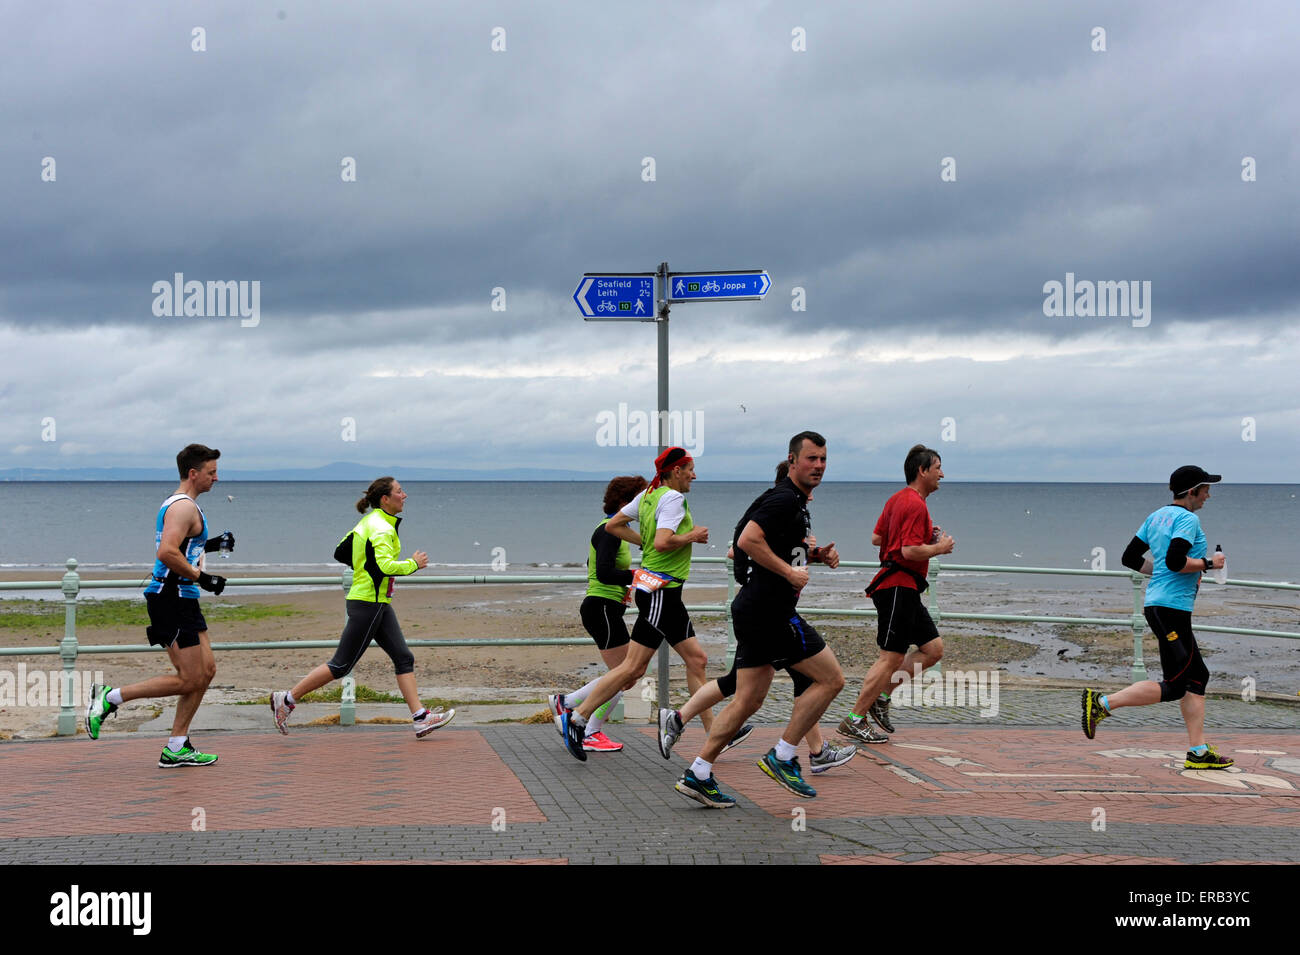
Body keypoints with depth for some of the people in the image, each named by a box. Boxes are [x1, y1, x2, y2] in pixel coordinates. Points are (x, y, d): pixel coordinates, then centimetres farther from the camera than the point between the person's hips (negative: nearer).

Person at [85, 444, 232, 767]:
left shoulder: (178, 504, 19)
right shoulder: (184, 506, -14)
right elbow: (167, 553, -27)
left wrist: (211, 545, 26)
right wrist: (202, 577, -20)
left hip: (182, 600, 11)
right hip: (171, 599, -11)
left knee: (206, 670, 9)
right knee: (189, 680, -8)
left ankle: (177, 748, 11)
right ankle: (110, 697, -2)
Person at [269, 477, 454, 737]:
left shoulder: (369, 521, 12)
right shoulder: (382, 528, -17)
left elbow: (340, 553, 16)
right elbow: (386, 566, -30)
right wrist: (413, 564, -15)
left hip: (379, 603, 10)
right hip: (368, 603, -10)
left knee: (404, 658, 5)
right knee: (341, 665, -2)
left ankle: (420, 718, 3)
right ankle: (287, 699, 6)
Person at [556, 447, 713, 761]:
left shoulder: (648, 494, 12)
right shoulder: (673, 498, -14)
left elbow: (613, 526, 17)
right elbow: (663, 543, -27)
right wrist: (692, 536, -12)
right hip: (661, 591, -10)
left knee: (697, 659, 10)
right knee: (632, 668, -7)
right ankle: (577, 719, -3)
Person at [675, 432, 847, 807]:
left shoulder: (797, 502, 19)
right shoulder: (784, 500, -13)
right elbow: (748, 540, -24)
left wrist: (815, 555, 15)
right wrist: (789, 571, -19)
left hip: (754, 610, 10)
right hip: (770, 611, -10)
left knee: (748, 700, 10)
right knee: (831, 678, -3)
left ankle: (698, 775, 9)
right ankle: (782, 756, 0)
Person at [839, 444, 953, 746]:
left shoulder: (897, 499, 15)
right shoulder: (915, 504, -16)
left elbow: (877, 538, 19)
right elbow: (910, 551, -25)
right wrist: (940, 547, -8)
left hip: (905, 589, 11)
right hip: (898, 588, -11)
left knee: (933, 649, 11)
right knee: (891, 658, -7)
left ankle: (880, 696, 14)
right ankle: (855, 720, -2)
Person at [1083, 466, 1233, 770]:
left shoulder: (1156, 516, 15)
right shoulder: (1188, 519, -11)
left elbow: (1130, 558, 15)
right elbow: (1175, 560, -24)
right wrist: (1208, 564, -9)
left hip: (1155, 604, 10)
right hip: (1172, 607, -10)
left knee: (1197, 677, 12)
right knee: (1174, 686, -6)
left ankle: (1198, 753, 12)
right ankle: (1102, 704, -9)